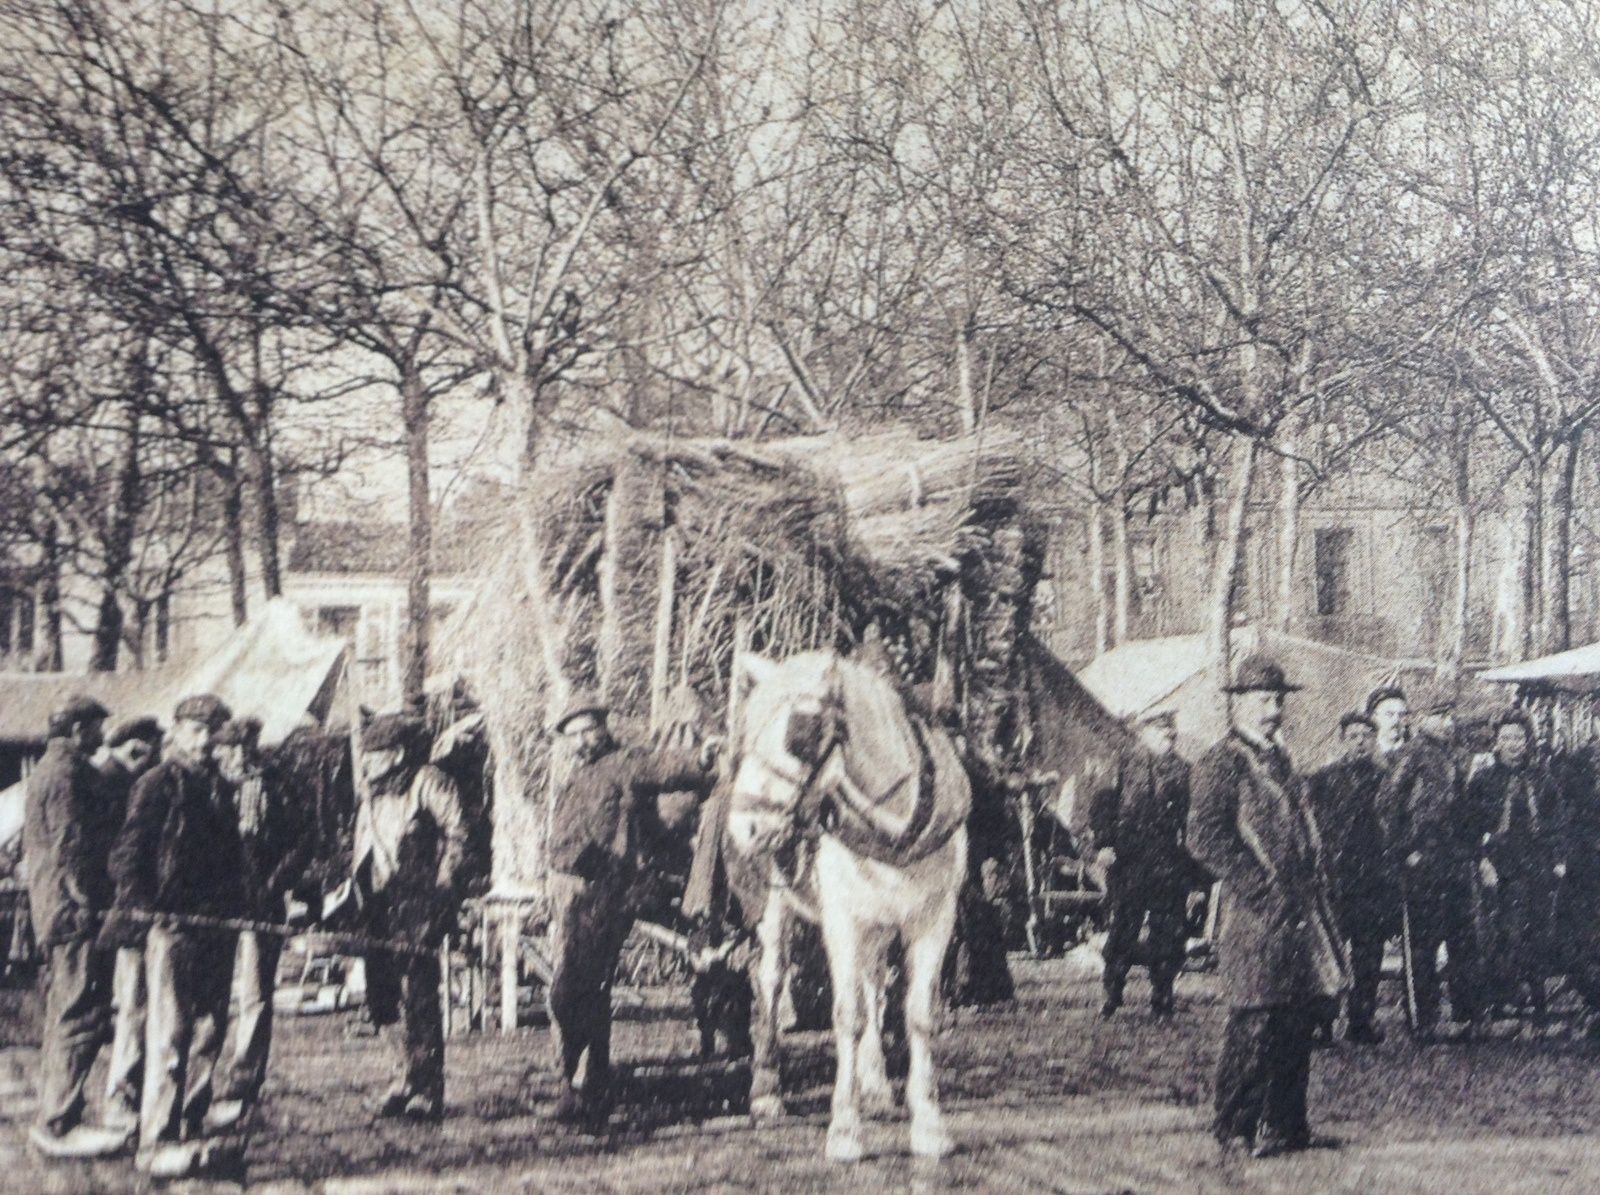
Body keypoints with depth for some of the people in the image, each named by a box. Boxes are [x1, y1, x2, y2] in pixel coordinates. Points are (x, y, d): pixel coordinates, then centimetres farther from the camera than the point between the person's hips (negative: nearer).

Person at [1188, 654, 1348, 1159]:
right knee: (1255, 1020, -7)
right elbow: (1205, 837, -16)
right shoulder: (1221, 763, -7)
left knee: (1298, 1021, 10)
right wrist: (1260, 887, -18)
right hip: (1257, 911, -9)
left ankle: (1287, 1124, 19)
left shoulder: (1278, 759, 20)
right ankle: (1236, 1127, 2)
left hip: (1302, 911, 9)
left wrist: (1320, 888, 16)